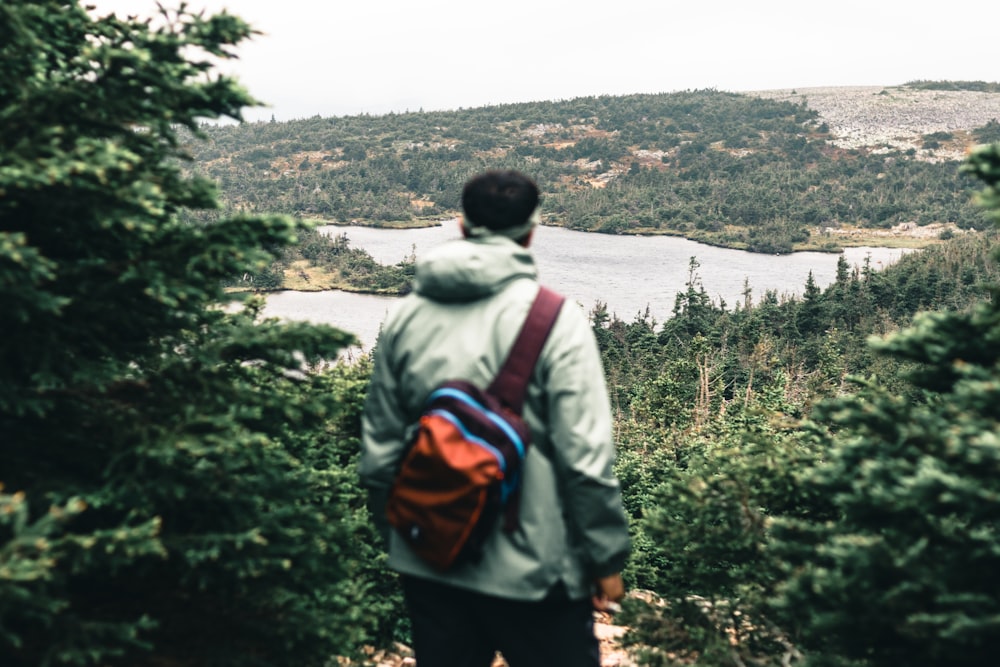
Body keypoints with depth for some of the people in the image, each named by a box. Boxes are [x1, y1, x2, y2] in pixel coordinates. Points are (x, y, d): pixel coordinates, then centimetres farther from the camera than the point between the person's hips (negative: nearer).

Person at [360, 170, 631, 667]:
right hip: (531, 572, -4)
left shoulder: (405, 317, 1)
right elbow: (586, 458, -16)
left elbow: (378, 453, 6)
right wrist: (607, 559, -4)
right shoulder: (554, 319, -13)